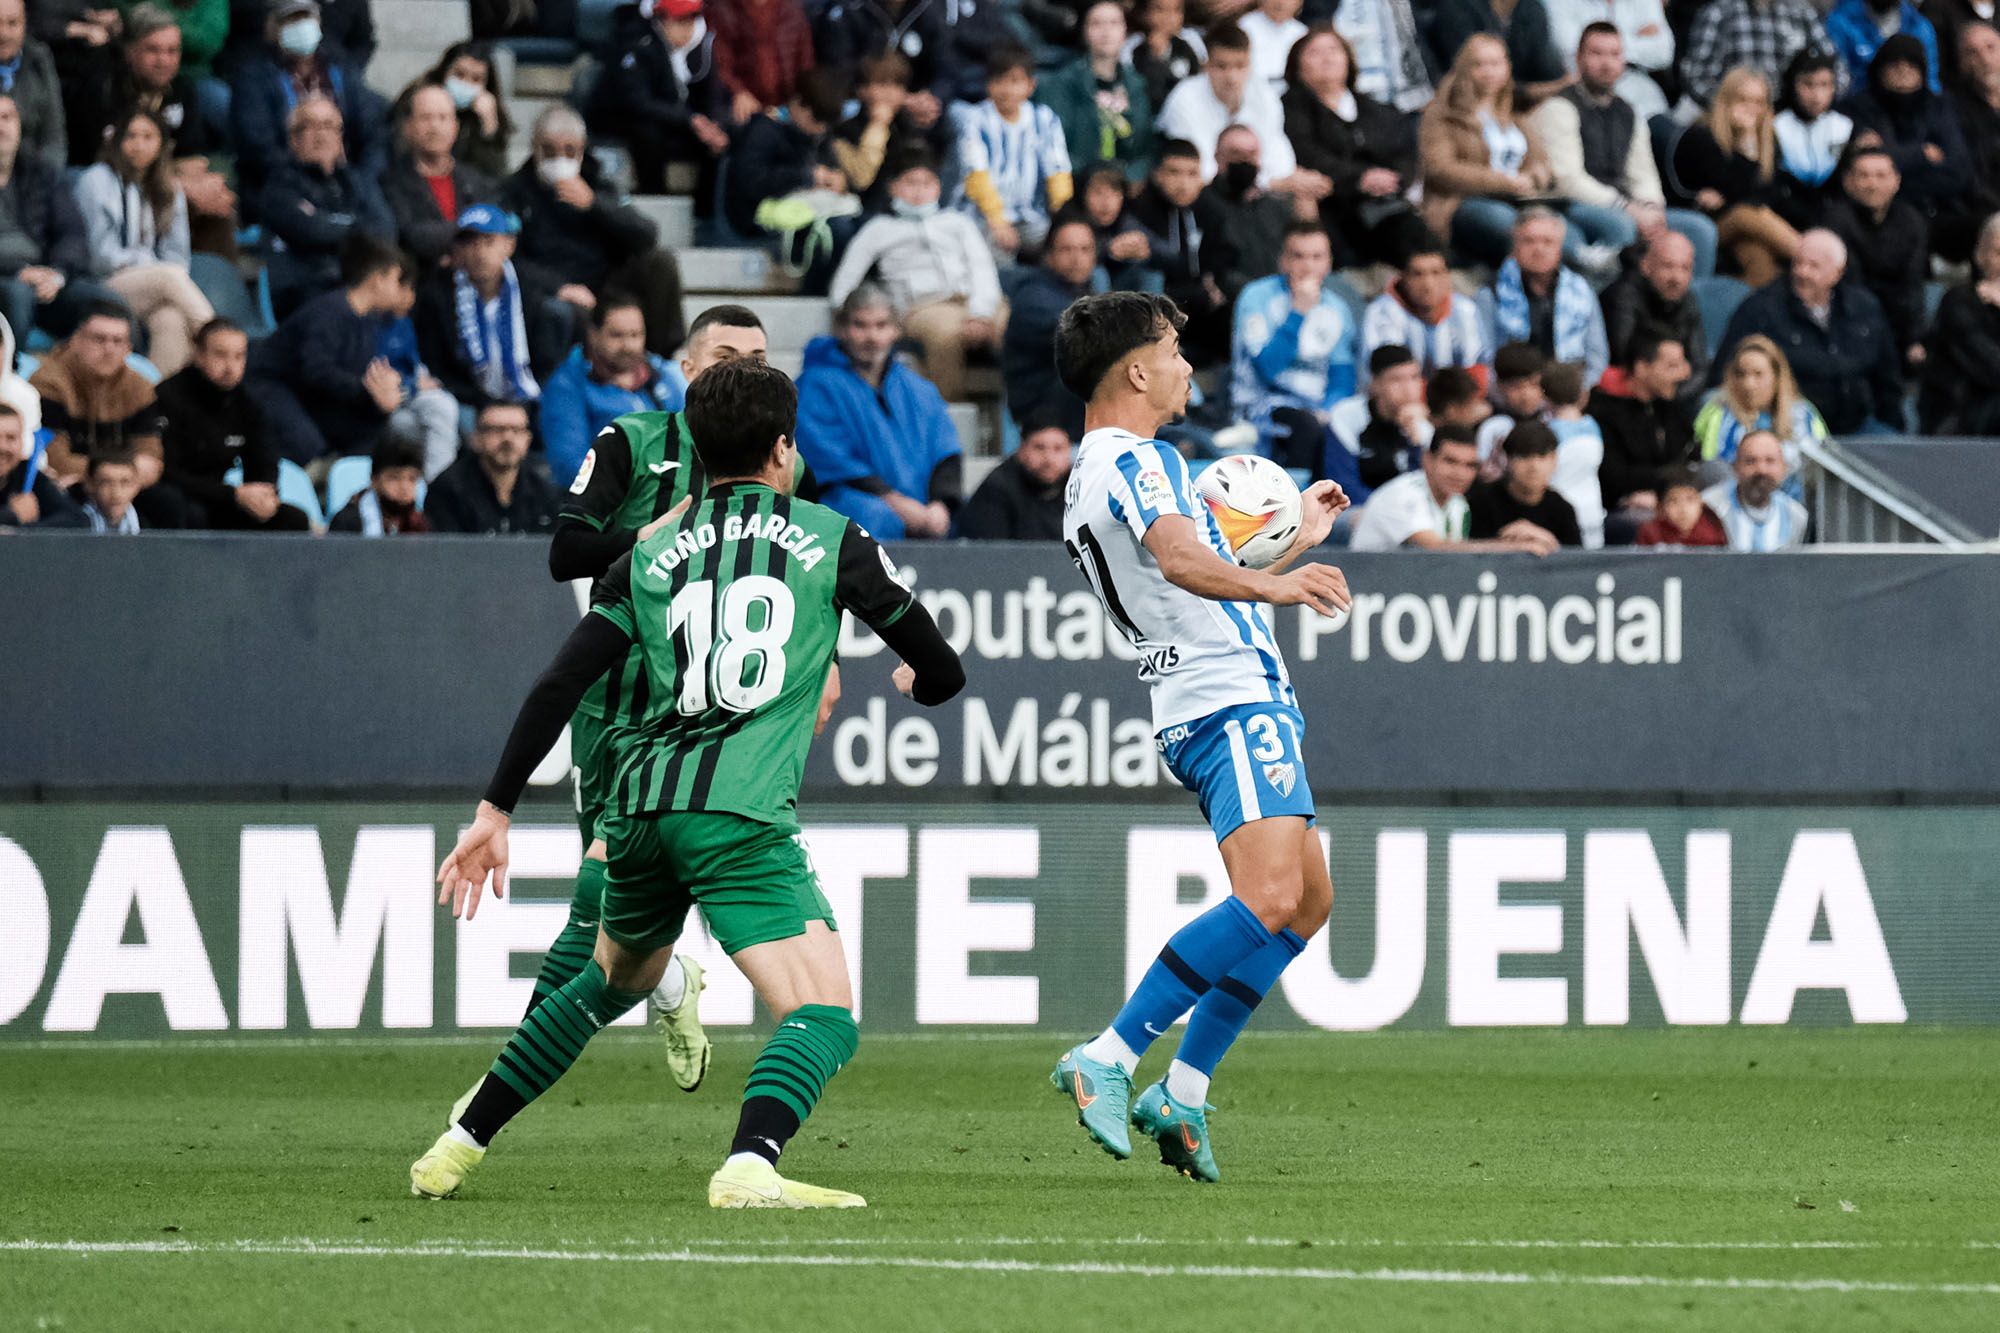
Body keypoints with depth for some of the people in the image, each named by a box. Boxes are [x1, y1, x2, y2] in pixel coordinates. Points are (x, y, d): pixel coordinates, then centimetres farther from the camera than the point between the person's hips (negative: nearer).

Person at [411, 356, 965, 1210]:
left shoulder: (654, 553, 17)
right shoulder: (830, 539, 9)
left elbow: (559, 685, 10)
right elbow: (940, 671, 18)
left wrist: (496, 810, 14)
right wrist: (925, 682, 43)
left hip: (641, 809, 6)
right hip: (740, 816, -6)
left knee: (612, 983, 31)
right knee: (825, 1017, -10)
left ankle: (458, 1147, 37)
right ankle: (750, 1167, -37)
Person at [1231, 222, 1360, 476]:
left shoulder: (1334, 307, 12)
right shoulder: (1258, 298, -4)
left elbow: (1343, 374, 12)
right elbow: (1269, 368, -15)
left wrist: (1328, 411, -8)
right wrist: (1298, 311, -18)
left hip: (1317, 409, 5)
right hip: (1262, 404, -5)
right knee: (1308, 427, -37)